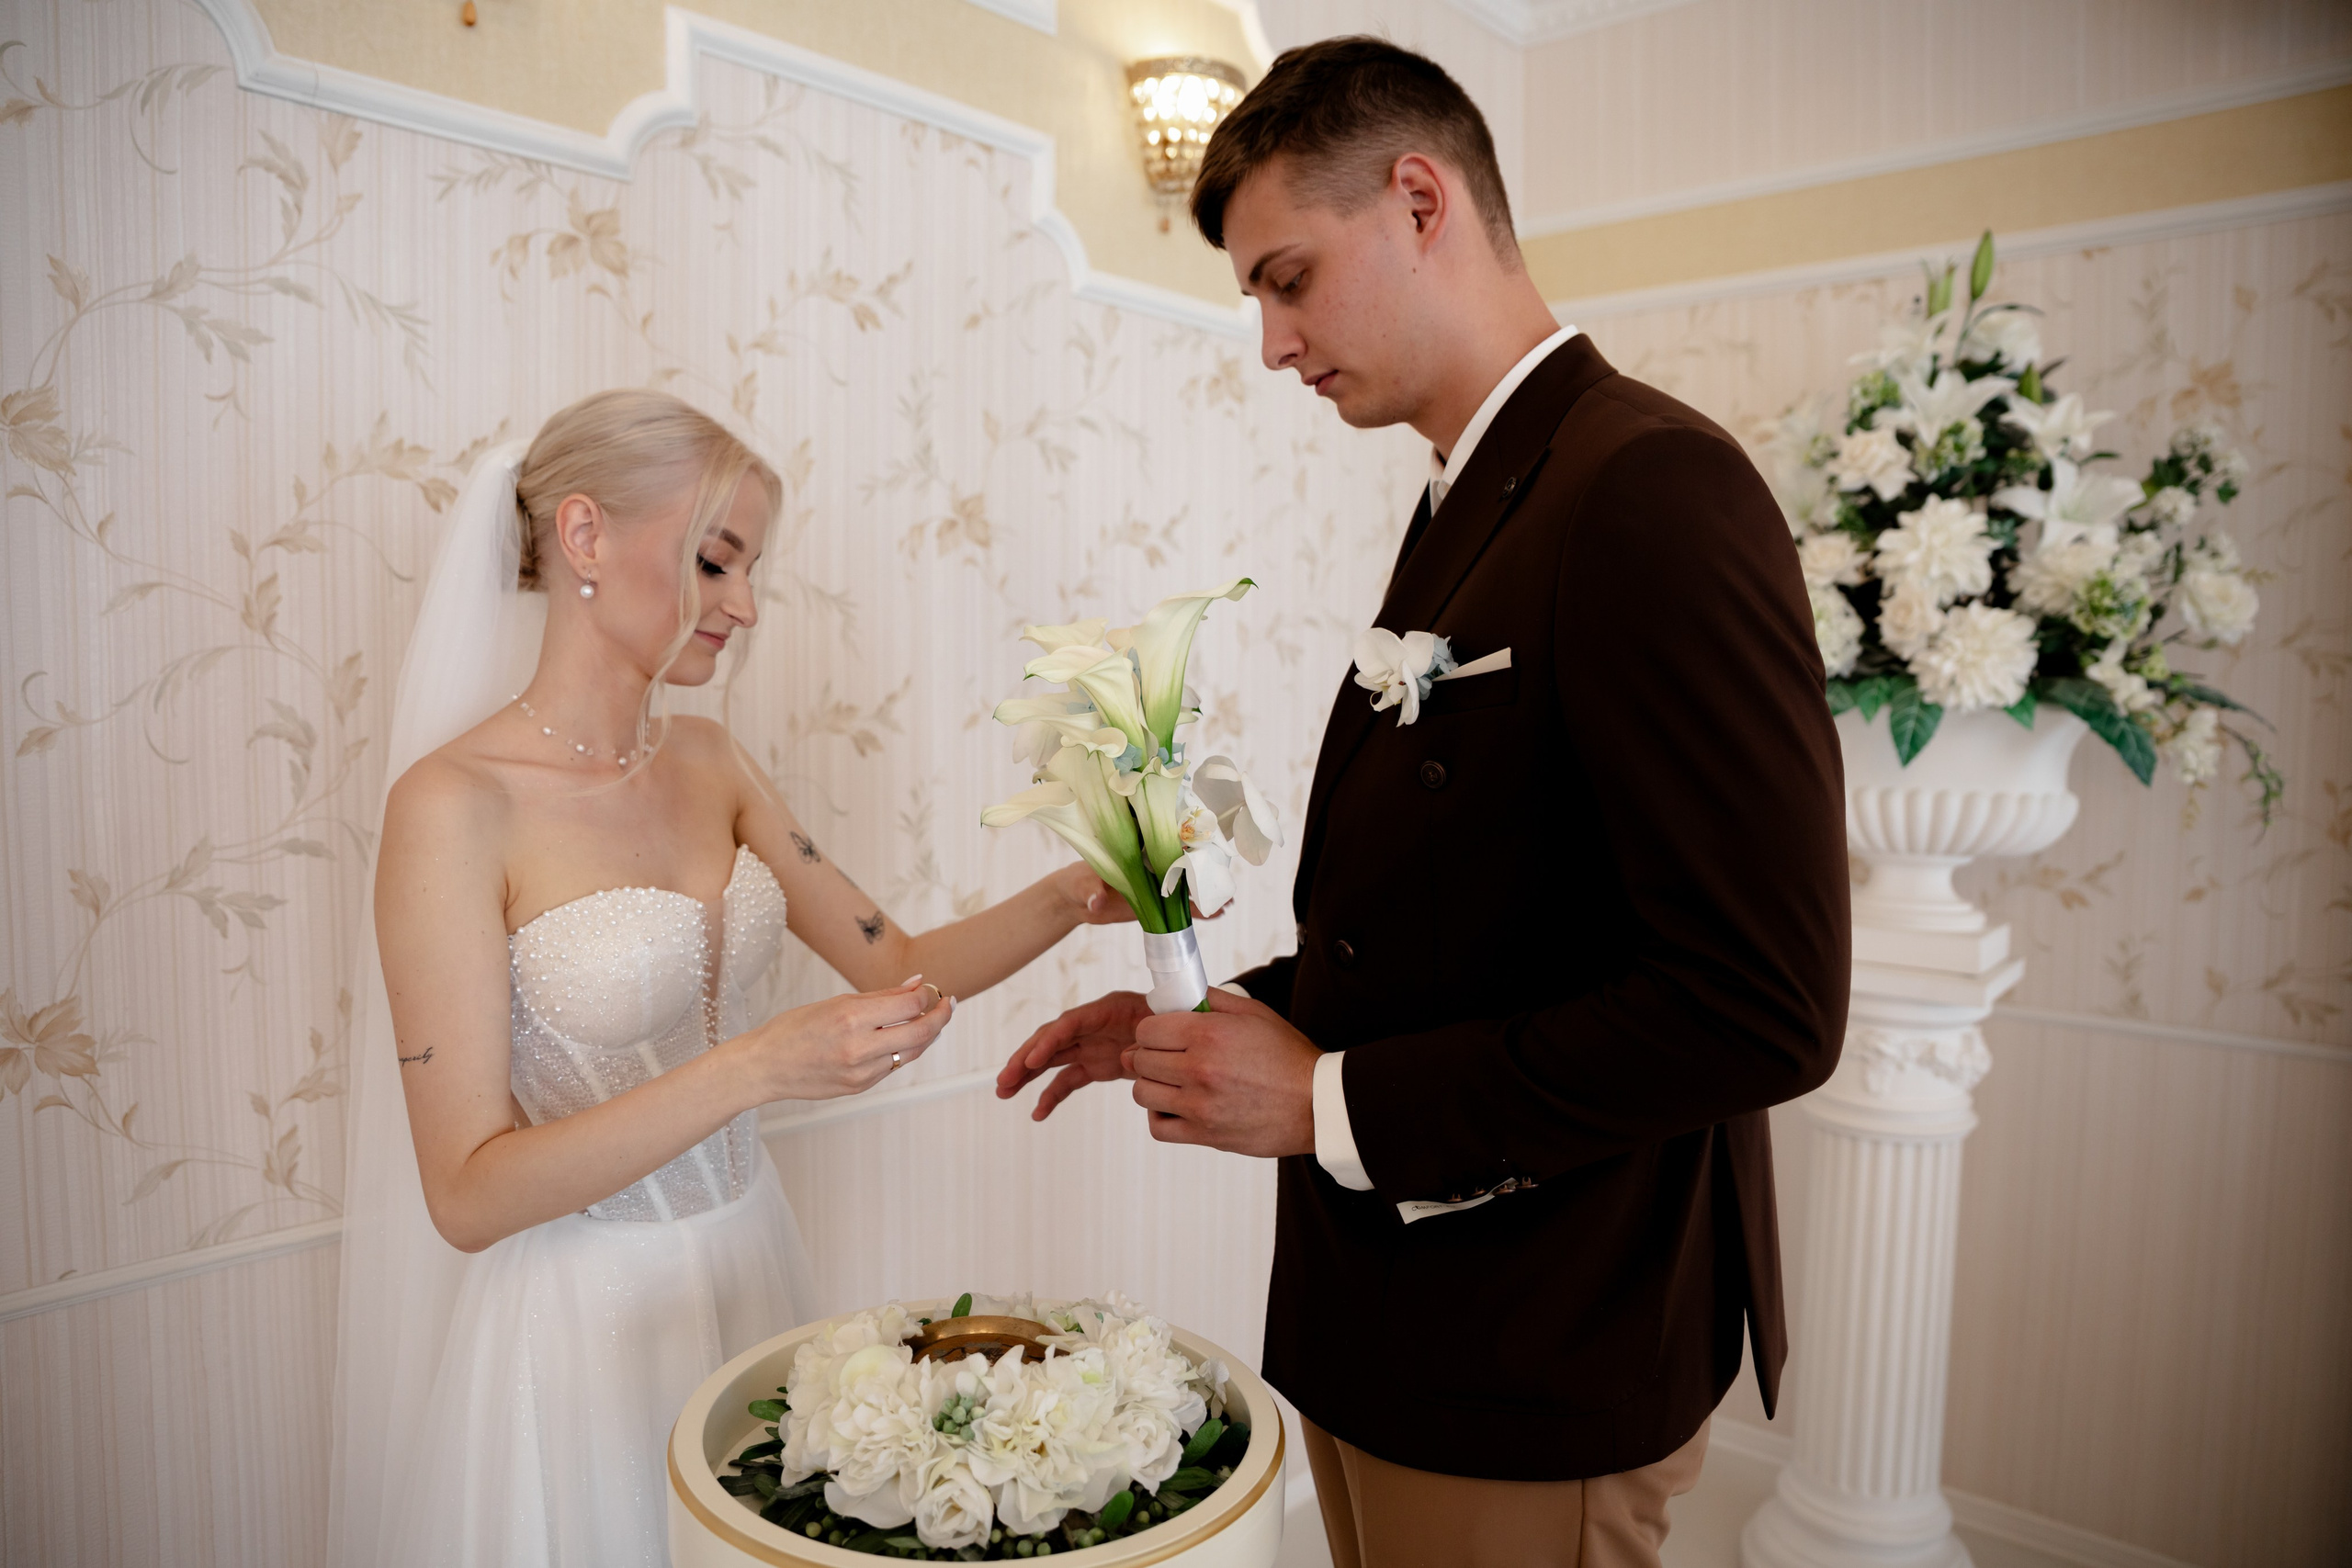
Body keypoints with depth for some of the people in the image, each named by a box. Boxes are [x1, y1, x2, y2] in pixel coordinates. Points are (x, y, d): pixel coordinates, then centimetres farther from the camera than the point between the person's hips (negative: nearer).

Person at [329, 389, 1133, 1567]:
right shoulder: (453, 803, -18)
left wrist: (1066, 899, -13)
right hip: (579, 1310, -6)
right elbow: (468, 1194, -20)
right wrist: (756, 1067, -29)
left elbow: (898, 965, 3)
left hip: (744, 1271, 6)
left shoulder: (707, 762, 0)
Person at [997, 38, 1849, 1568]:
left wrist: (1332, 1102, -19)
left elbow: (1761, 1008, -25)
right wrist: (1226, 1020, 5)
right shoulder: (1470, 510, 9)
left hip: (1529, 1384, -8)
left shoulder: (1654, 486, -20)